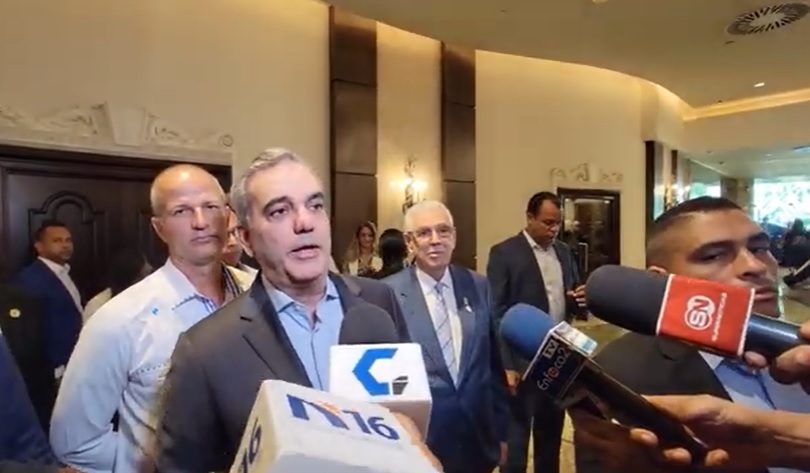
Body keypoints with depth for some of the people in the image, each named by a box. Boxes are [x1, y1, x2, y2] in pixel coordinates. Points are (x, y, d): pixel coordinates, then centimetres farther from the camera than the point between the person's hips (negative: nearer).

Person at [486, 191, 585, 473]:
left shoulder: (564, 252, 10)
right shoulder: (504, 253, -10)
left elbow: (571, 300, 17)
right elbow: (497, 313, -12)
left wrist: (579, 299, -7)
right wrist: (505, 366, -17)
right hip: (522, 362, -6)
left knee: (551, 435, 20)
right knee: (516, 439, 9)